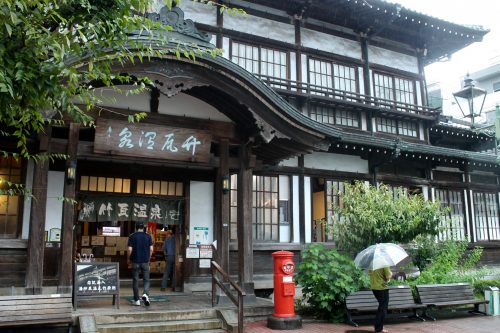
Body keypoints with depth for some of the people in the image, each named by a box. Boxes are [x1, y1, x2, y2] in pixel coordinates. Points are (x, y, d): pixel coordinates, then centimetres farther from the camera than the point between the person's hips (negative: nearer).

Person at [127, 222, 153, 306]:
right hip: (145, 261, 1)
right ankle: (146, 294, -16)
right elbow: (151, 249, 0)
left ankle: (136, 300, 11)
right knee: (146, 279, 9)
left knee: (135, 280, 8)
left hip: (135, 261, -1)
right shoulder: (148, 236, 3)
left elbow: (130, 250, -8)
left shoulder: (132, 236, -2)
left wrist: (129, 260, 5)